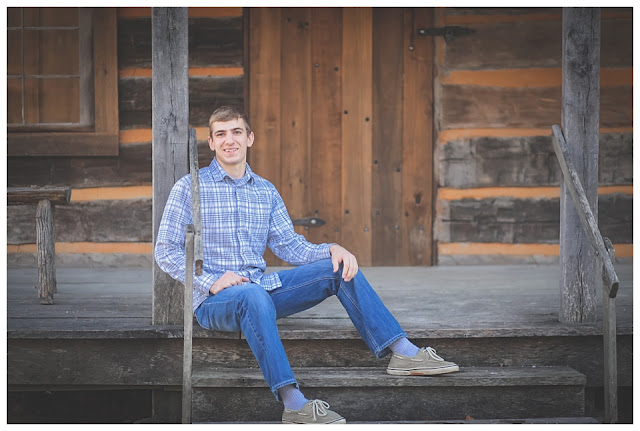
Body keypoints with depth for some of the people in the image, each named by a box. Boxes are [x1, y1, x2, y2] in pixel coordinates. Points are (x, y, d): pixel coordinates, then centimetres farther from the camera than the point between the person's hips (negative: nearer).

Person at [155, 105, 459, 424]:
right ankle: (294, 404, -45)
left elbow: (290, 246, 12)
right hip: (214, 302, -5)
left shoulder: (266, 191, 15)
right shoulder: (189, 188, 0)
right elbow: (165, 251, -3)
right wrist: (210, 281, -17)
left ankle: (403, 353, -10)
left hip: (261, 288, 5)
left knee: (340, 268, -9)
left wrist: (332, 250, -7)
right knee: (253, 296, -40)